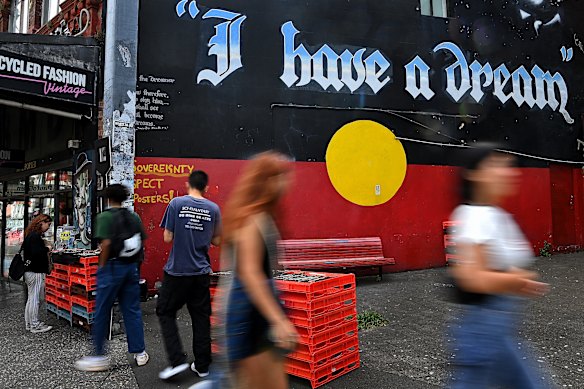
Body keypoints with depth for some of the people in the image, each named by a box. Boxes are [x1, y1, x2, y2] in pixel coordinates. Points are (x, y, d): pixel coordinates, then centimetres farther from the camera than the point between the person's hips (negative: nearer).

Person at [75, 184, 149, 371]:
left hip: (112, 266, -5)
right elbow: (142, 242, 5)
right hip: (132, 267, 5)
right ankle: (140, 352, 17)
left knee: (102, 313, 7)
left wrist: (102, 266, -8)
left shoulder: (105, 217, -8)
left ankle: (99, 356, 15)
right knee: (132, 310, 11)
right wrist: (135, 262, 13)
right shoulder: (134, 217, 7)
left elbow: (106, 244, -18)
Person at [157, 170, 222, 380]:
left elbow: (167, 238, -6)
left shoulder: (176, 203, -8)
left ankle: (177, 360, 5)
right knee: (201, 318, 11)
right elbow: (216, 241, 6)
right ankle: (202, 366, 20)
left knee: (165, 313, 13)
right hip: (201, 272, 3)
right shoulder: (214, 209, -1)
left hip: (177, 271, -3)